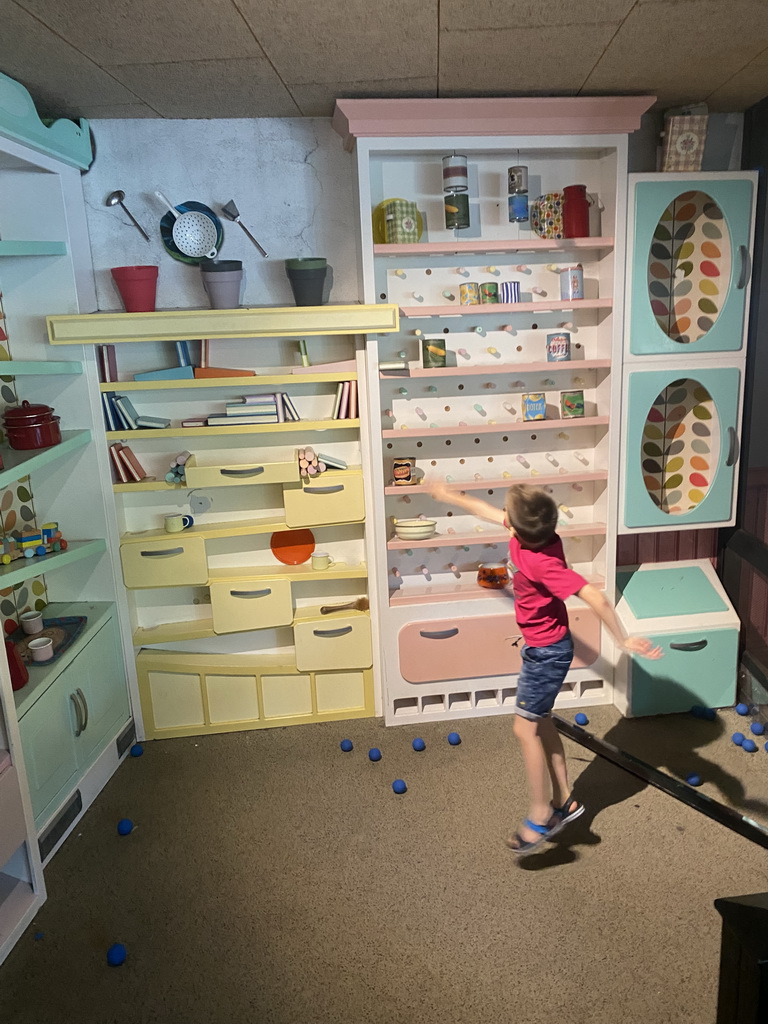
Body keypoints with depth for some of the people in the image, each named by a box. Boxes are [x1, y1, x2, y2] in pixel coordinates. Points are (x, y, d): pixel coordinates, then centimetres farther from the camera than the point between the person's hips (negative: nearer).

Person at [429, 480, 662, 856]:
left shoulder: (541, 562, -33)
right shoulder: (527, 534, -8)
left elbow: (594, 596, -36)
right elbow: (488, 511, 8)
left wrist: (623, 640, -33)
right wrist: (449, 495, 19)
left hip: (546, 652, -9)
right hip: (542, 646, 9)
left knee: (525, 728, 1)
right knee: (540, 723, 18)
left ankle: (540, 817, 15)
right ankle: (563, 801, 31)